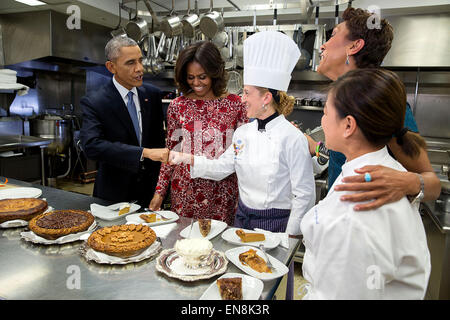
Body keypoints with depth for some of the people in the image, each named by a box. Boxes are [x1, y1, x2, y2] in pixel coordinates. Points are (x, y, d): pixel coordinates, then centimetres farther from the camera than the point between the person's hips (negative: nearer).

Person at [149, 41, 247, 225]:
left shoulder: (235, 104, -3)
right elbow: (171, 152, 6)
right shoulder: (177, 106, 1)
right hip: (184, 192, 1)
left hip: (222, 196, -1)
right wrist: (159, 191, 4)